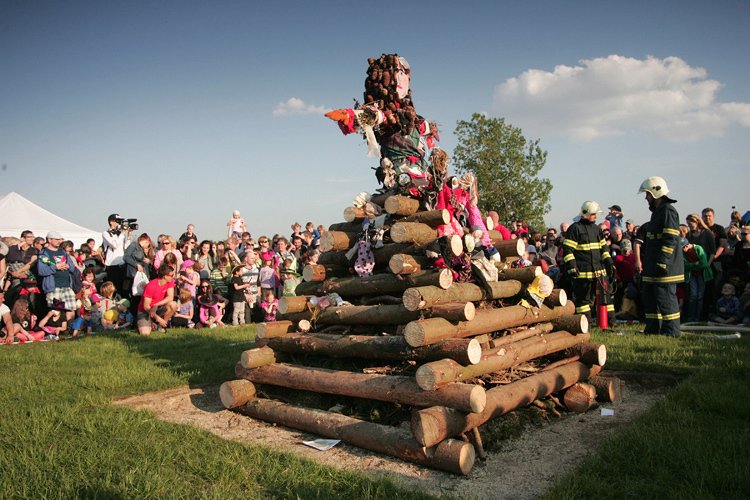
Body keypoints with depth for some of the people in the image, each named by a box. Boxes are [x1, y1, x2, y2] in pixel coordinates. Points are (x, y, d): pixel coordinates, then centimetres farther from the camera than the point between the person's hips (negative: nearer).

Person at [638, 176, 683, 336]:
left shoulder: (668, 211, -13)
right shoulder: (657, 211, 20)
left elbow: (670, 239, -20)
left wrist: (662, 262, -23)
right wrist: (645, 261, 23)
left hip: (665, 267, -10)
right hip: (654, 267, 11)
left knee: (665, 298, -5)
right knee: (650, 297, 14)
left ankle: (671, 330, 3)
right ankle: (653, 328, 22)